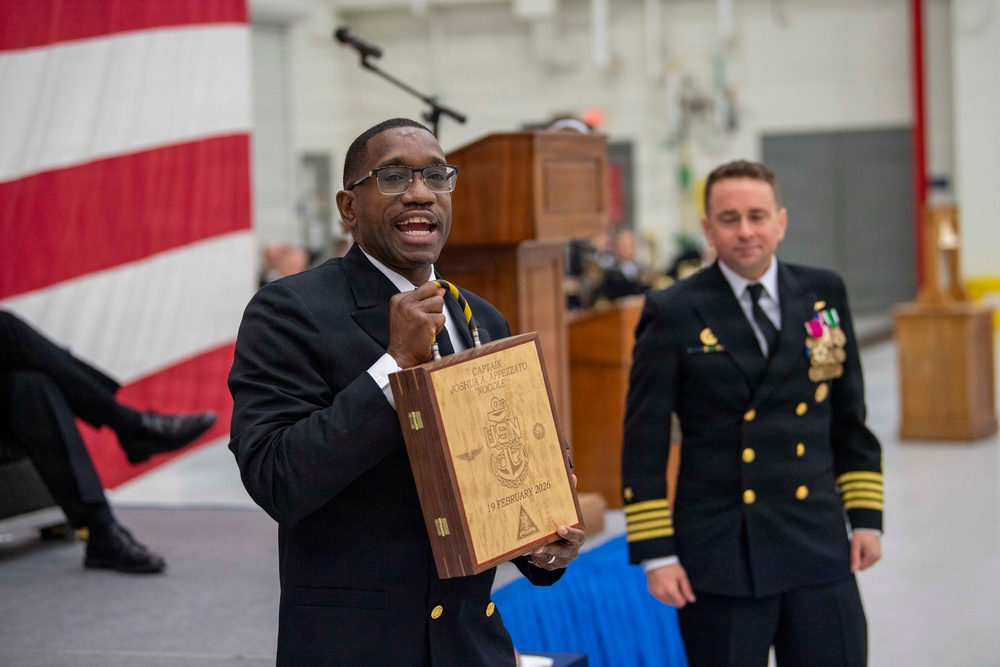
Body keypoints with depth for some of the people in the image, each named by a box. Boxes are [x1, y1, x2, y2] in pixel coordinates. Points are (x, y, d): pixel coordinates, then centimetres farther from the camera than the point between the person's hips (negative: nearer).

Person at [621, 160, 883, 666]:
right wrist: (655, 553, -7)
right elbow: (644, 444, -3)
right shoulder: (673, 315, -4)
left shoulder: (824, 293, 7)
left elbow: (849, 416, 13)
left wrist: (866, 516, 9)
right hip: (720, 557, -3)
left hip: (818, 548, 3)